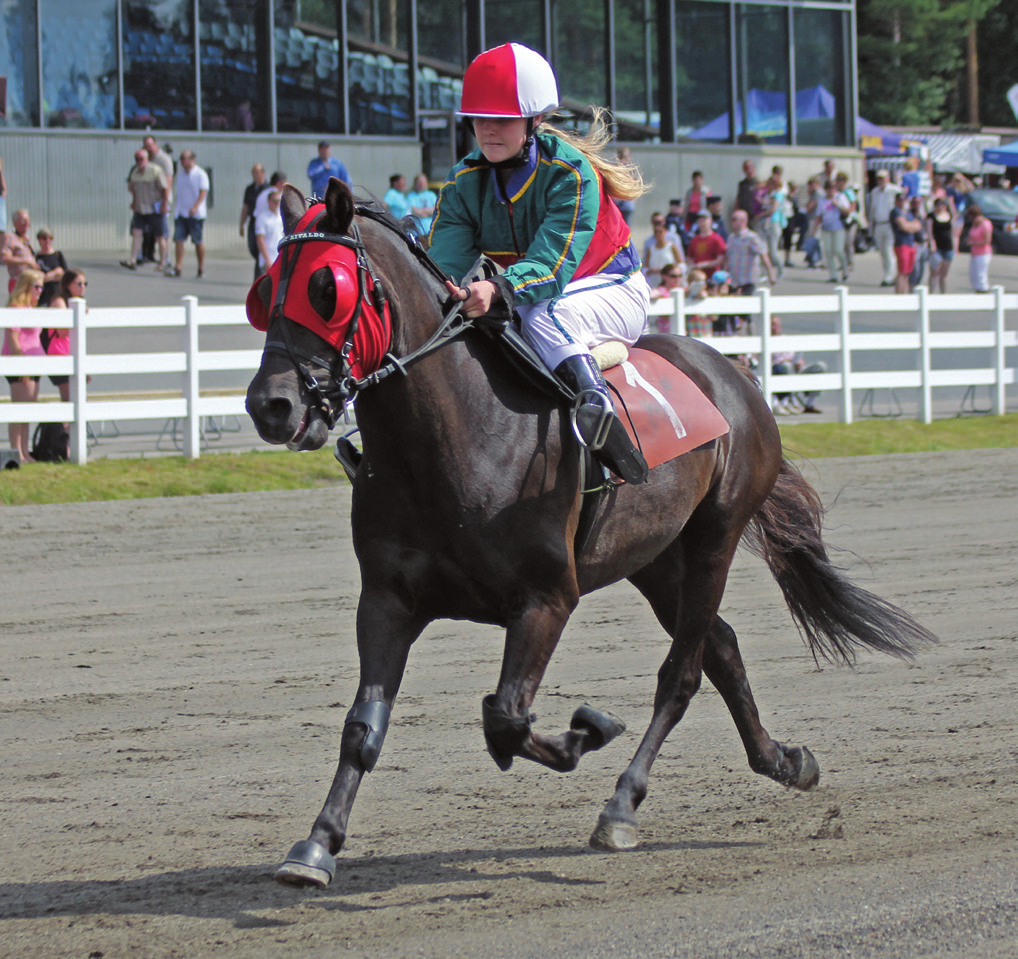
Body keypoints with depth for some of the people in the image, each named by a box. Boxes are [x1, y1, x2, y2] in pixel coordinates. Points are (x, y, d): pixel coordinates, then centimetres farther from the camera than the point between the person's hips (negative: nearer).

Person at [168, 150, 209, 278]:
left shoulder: (201, 175, -6)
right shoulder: (180, 173, 13)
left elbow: (203, 192, -14)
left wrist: (195, 207, -27)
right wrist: (176, 209, 18)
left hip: (196, 214, -5)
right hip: (180, 213, 5)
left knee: (198, 242, 1)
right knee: (178, 239, -6)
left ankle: (201, 269, 12)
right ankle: (178, 268, -8)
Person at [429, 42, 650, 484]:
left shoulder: (571, 172, -24)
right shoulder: (464, 182, -7)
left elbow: (552, 265, -34)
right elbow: (443, 261, -18)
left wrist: (497, 290, -55)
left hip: (611, 290, -6)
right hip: (524, 296, 6)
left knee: (543, 316, -38)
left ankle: (597, 407, -48)